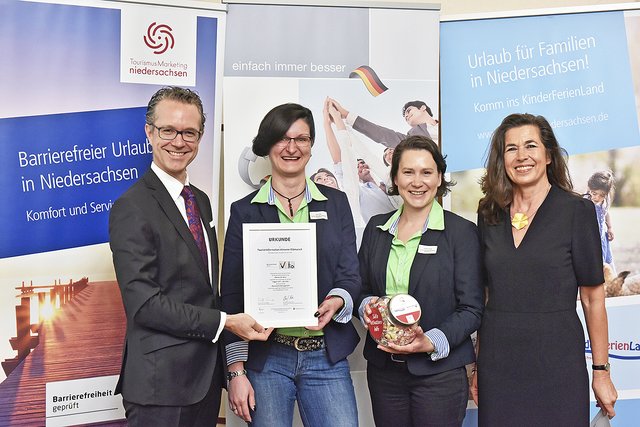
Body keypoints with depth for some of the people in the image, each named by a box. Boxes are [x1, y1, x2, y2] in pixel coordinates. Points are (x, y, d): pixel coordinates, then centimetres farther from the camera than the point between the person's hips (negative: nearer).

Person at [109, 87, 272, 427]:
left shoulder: (201, 201, 12)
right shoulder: (132, 208, -14)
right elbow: (144, 303, -20)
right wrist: (224, 322, -17)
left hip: (207, 374, 7)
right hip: (162, 383, -7)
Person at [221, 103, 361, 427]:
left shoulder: (336, 202, 7)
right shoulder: (244, 211, 2)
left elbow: (350, 275, 6)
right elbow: (231, 295, 1)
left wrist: (335, 303, -17)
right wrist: (236, 371, -4)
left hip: (327, 357, 1)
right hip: (265, 357, -1)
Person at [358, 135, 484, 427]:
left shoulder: (461, 232, -5)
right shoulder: (376, 228, 7)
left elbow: (471, 309, -6)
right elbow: (362, 288, 14)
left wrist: (432, 342, -20)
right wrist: (367, 305, -8)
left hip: (440, 372, -3)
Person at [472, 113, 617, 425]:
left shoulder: (576, 211, -4)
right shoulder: (489, 214, 5)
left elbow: (593, 298, -3)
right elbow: (486, 294, 9)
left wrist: (601, 371, -4)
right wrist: (479, 367, 8)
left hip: (556, 363, -3)